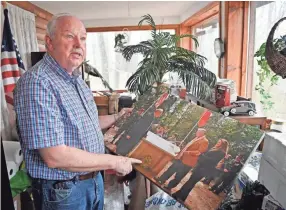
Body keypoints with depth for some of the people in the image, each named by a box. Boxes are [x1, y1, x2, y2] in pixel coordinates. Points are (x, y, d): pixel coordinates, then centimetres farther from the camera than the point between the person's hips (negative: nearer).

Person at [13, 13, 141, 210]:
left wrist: (116, 118, 12)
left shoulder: (76, 79, 5)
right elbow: (55, 157, -29)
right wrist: (114, 162, -21)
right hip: (63, 191, -8)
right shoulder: (37, 83, -24)